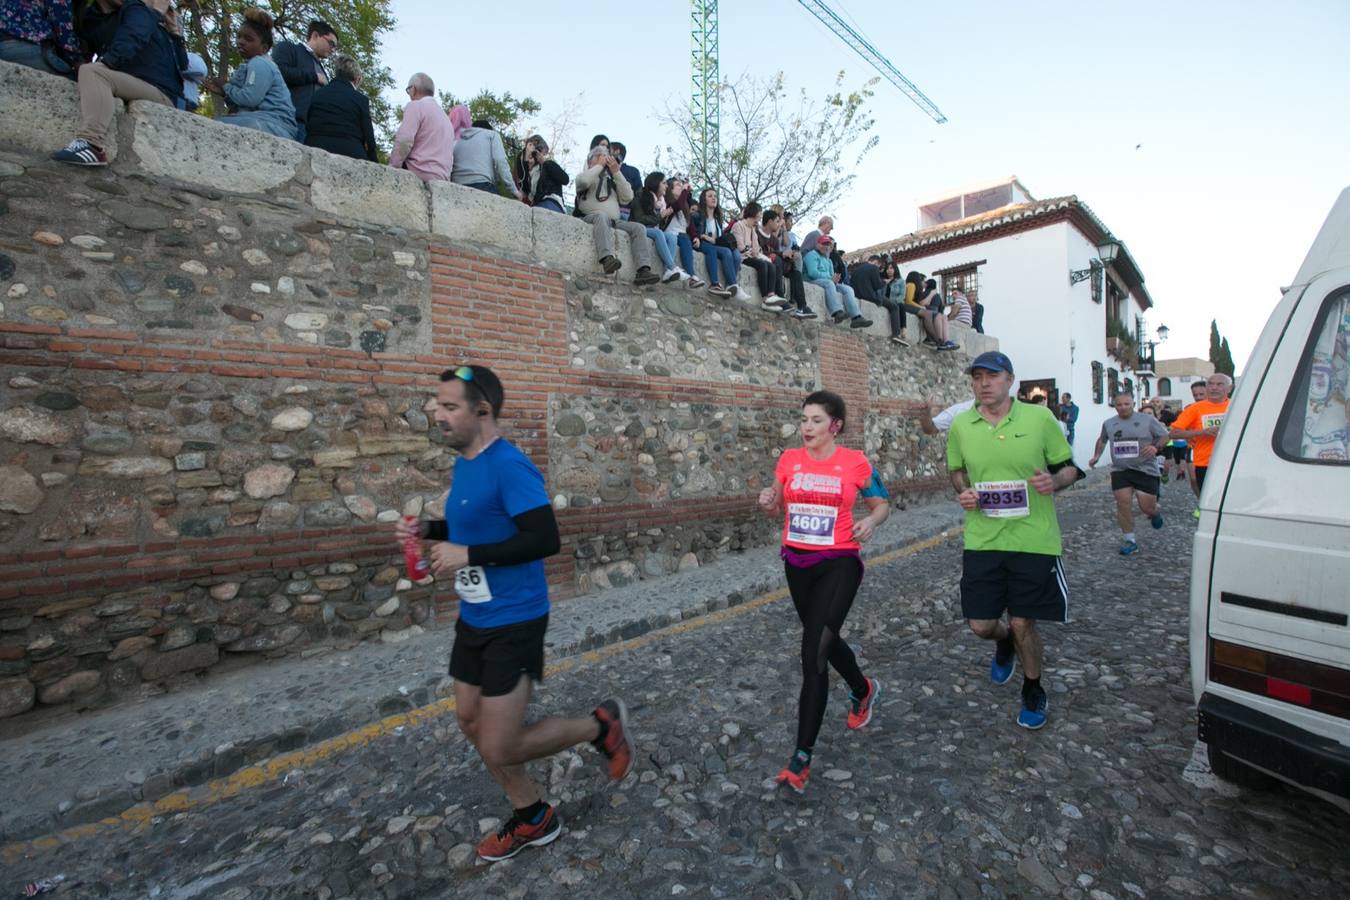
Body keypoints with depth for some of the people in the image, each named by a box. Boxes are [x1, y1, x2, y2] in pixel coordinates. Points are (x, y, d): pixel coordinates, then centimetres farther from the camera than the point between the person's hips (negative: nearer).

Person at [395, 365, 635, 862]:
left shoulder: (509, 465, -23)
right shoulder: (463, 463, 6)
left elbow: (545, 539, -28)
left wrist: (467, 555, -25)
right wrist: (428, 529, 3)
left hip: (513, 621, -9)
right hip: (474, 617, 9)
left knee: (499, 748, -4)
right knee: (470, 721, 18)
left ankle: (601, 724, 19)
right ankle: (533, 819, 38)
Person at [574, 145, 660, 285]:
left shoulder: (612, 181, 29)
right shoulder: (586, 176, 19)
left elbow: (628, 196, 10)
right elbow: (583, 181, -9)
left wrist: (616, 172, 5)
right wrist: (599, 165, 3)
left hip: (613, 221, 4)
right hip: (590, 218, -4)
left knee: (638, 228, -18)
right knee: (602, 216, -38)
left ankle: (644, 270, -35)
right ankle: (607, 258, -59)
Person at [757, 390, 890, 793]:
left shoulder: (856, 463, -7)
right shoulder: (789, 460, 1)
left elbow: (882, 504, 6)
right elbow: (779, 508, 12)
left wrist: (870, 522, -15)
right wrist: (769, 503, -11)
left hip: (838, 564, -5)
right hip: (796, 563, 5)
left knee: (813, 654, -11)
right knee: (824, 639, 23)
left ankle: (802, 756, 0)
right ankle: (863, 690, 54)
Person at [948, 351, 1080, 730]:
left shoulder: (1040, 418, -5)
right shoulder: (960, 426, 1)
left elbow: (1069, 467, 5)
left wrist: (1054, 481, -17)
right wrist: (962, 491, -5)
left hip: (1033, 539, -2)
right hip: (981, 540, 2)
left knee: (1023, 624, 5)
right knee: (981, 625, 6)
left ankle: (1033, 692, 35)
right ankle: (1005, 642, 45)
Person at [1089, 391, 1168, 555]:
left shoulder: (1147, 420, -2)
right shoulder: (1108, 423, 9)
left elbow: (1165, 436, 2)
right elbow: (1102, 440, 26)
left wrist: (1156, 447, -17)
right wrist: (1096, 456, 16)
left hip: (1146, 469, -2)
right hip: (1120, 470, 2)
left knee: (1148, 507, -1)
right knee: (1123, 504, -5)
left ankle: (1156, 513, 38)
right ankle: (1129, 540, 7)